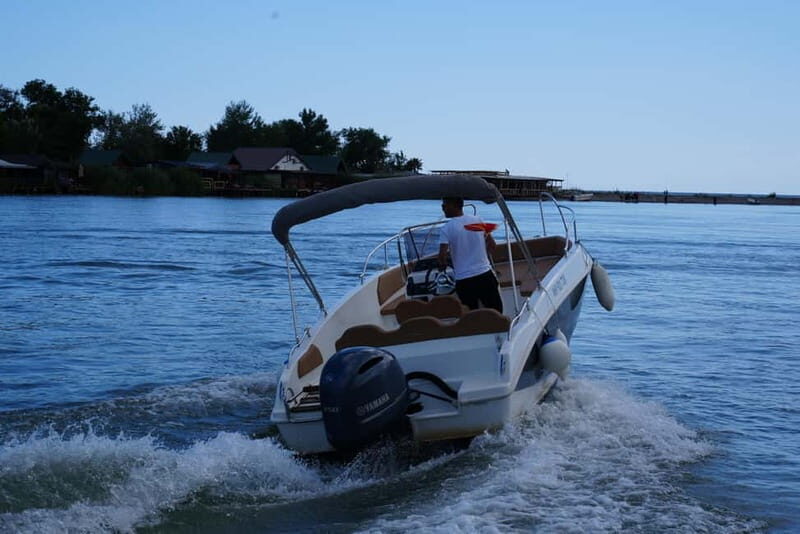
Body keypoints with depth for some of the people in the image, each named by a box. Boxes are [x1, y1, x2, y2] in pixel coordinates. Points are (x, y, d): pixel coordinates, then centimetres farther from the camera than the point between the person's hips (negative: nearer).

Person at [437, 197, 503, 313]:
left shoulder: (446, 229, -8)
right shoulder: (478, 221, 4)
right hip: (485, 275, 3)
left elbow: (442, 256, -16)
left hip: (464, 280, -3)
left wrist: (442, 265, 4)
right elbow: (492, 247, 9)